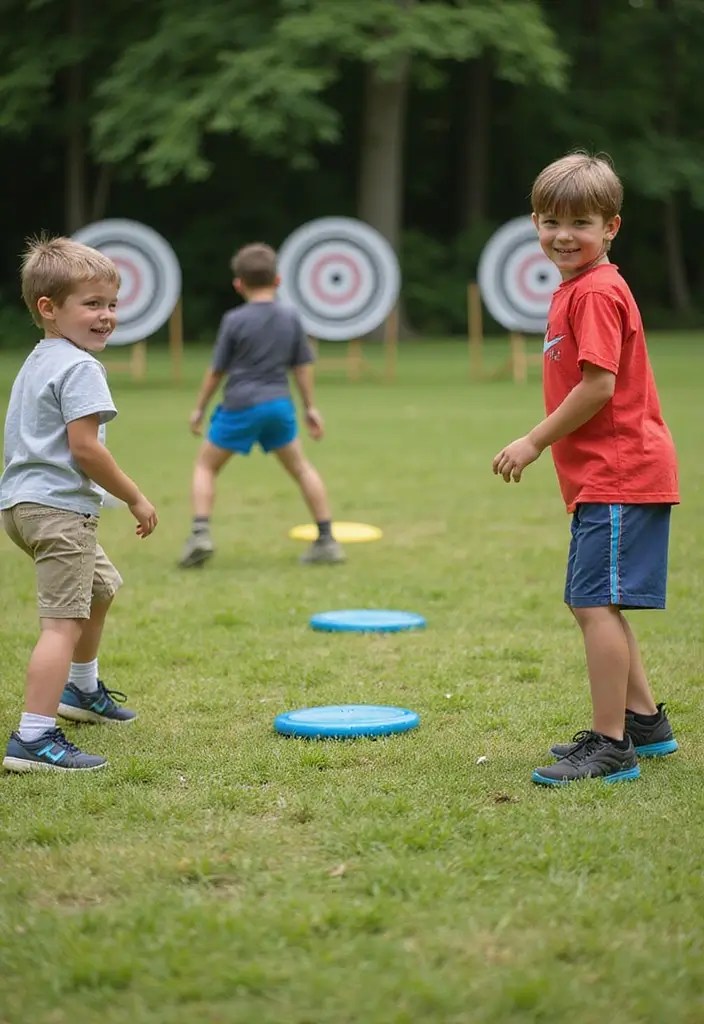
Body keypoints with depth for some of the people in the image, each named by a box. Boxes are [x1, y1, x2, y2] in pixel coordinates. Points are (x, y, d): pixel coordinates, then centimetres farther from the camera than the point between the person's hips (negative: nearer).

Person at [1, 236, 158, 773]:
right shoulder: (79, 367, -14)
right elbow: (84, 447, -21)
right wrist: (136, 497, -11)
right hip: (58, 509, -11)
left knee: (101, 587, 31)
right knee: (63, 622, -16)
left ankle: (82, 689, 49)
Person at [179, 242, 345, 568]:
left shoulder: (234, 320, -6)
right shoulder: (291, 318, 4)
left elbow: (216, 370, -1)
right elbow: (303, 366, 9)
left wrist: (199, 407, 10)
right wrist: (310, 407, 18)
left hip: (240, 405, -4)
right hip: (279, 403, 4)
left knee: (205, 465, 11)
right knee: (300, 466, 17)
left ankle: (200, 533, -4)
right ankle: (327, 541, 16)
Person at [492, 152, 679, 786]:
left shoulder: (596, 293, -15)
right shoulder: (578, 290, 17)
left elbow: (599, 385, -22)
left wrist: (536, 442, -15)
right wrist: (547, 444, 16)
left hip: (619, 474, -11)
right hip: (603, 475, 11)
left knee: (596, 602, -12)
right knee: (593, 603, 18)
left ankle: (611, 745, -8)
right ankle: (645, 720, 29)